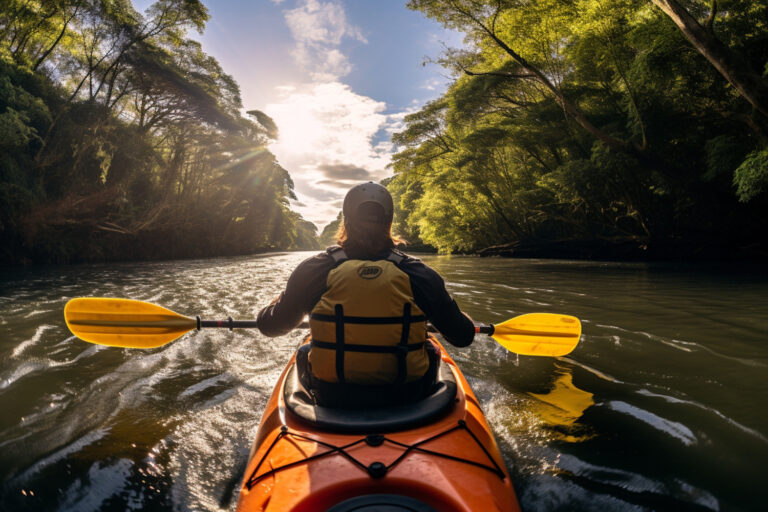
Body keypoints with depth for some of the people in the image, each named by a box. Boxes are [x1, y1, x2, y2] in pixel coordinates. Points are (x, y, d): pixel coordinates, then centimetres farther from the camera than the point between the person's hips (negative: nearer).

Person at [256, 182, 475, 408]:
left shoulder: (314, 270, -11)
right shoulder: (418, 274, -11)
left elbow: (271, 326, 2)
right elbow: (463, 337, -2)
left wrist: (274, 306, 26)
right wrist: (465, 322, 22)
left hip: (331, 398, 1)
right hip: (405, 398, 0)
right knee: (431, 351, 30)